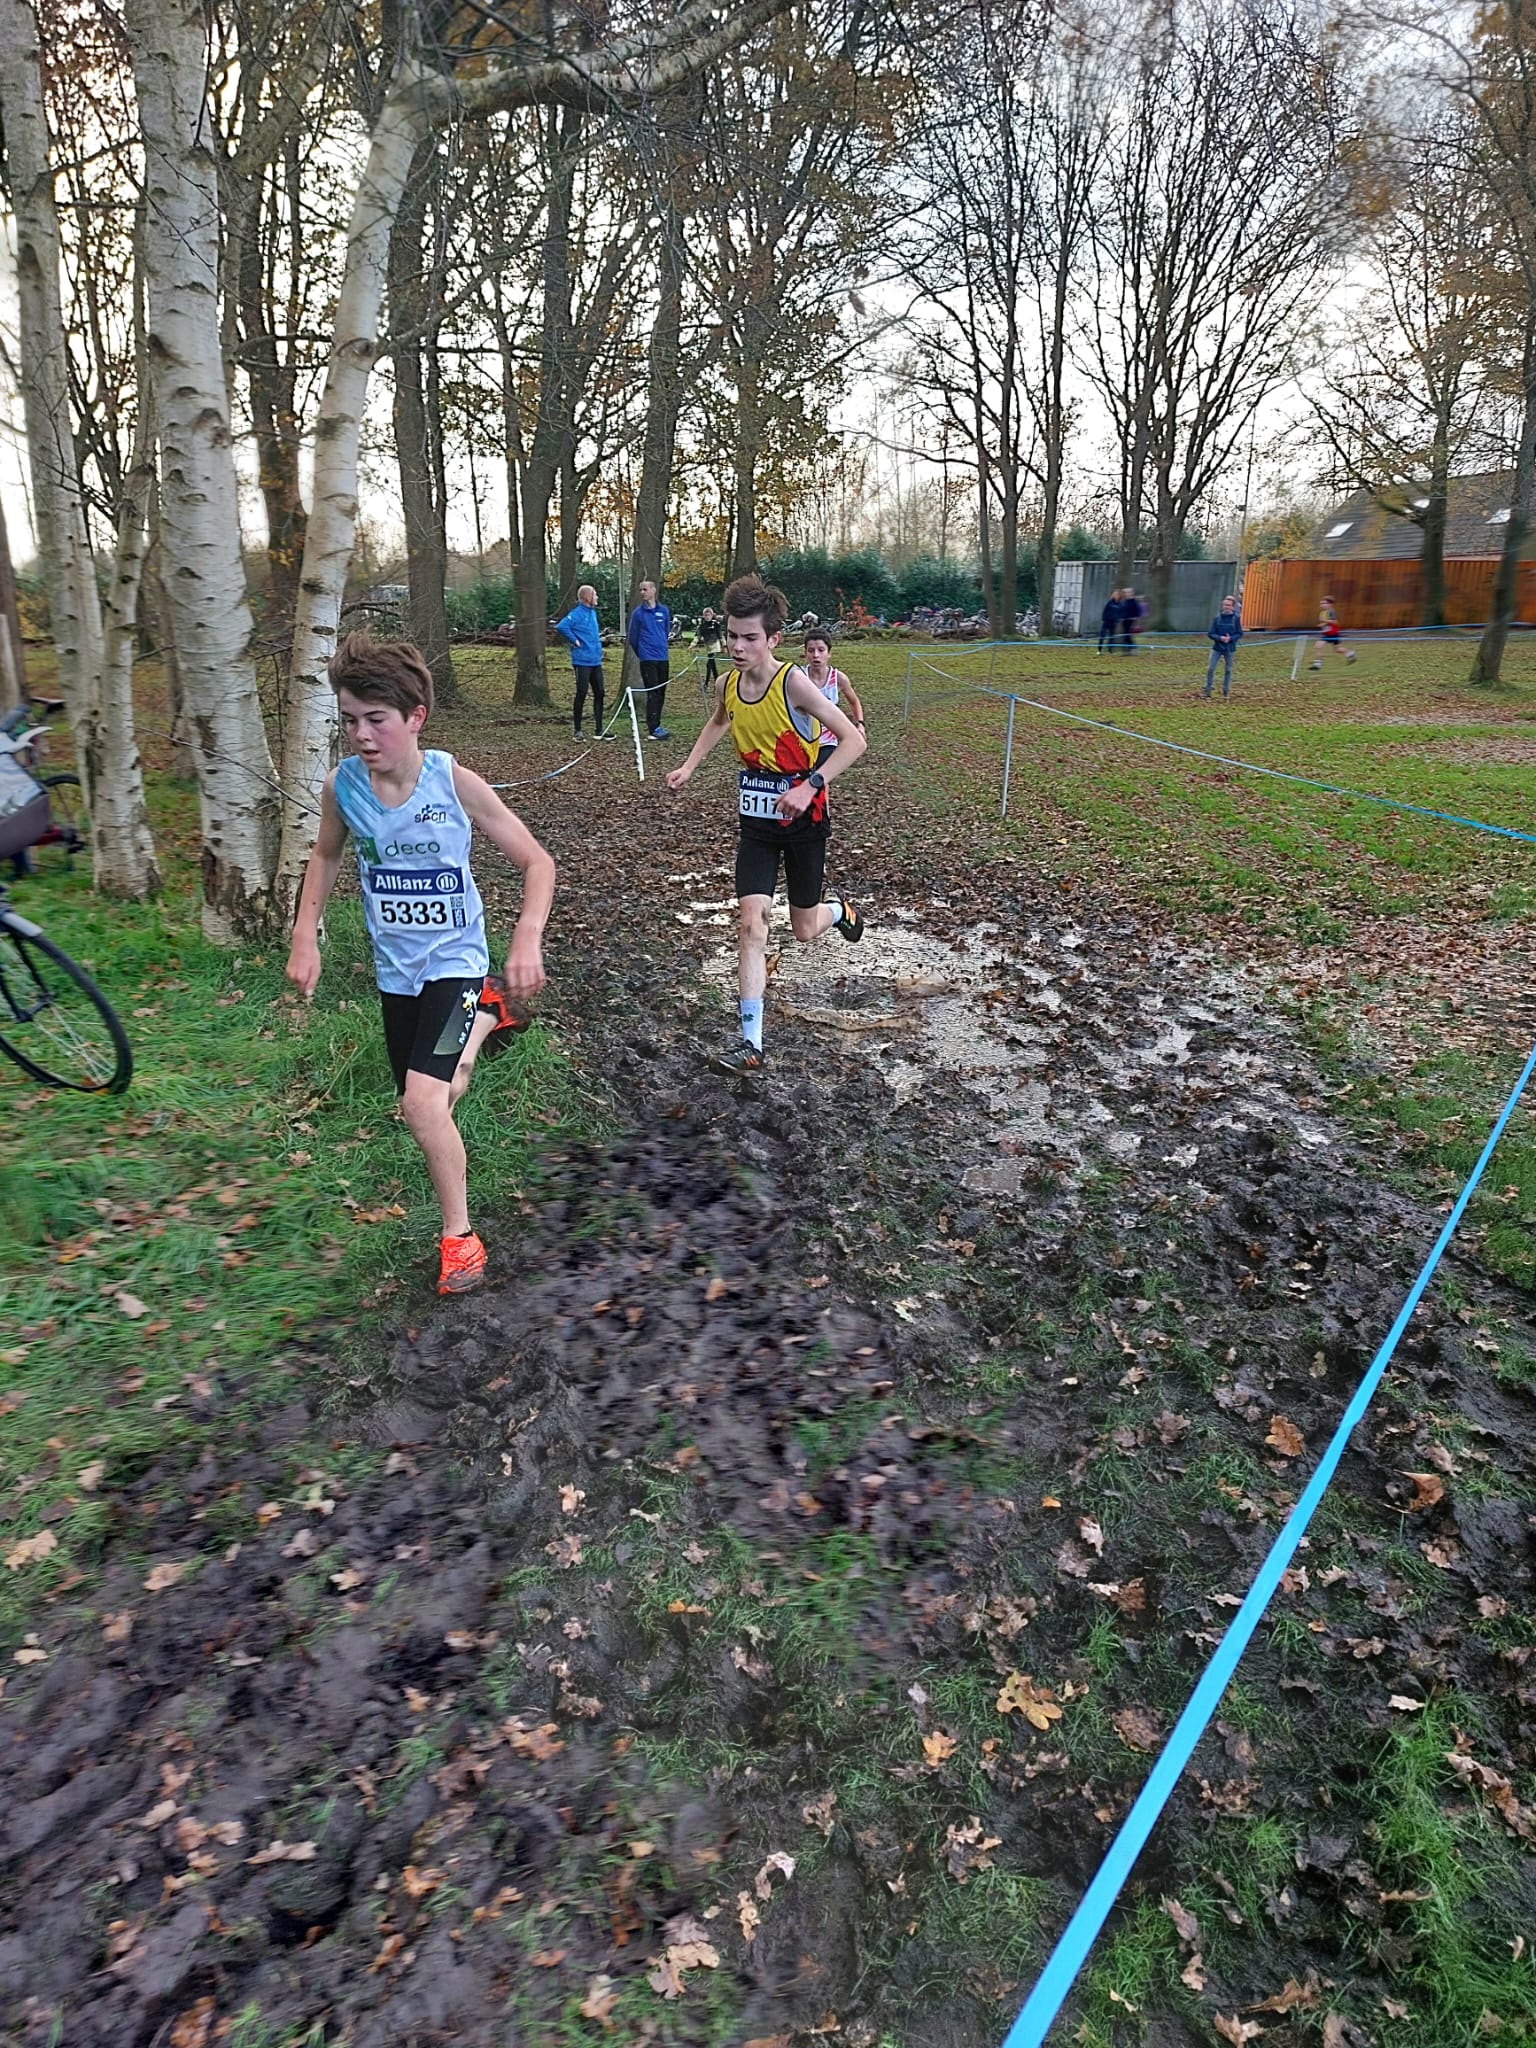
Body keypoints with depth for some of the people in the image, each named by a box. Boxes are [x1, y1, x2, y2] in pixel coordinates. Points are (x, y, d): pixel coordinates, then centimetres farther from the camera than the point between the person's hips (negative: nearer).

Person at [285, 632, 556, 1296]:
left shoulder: (454, 782, -19)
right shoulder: (342, 786, -10)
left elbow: (536, 861, -13)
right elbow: (326, 854, 12)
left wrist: (528, 937, -28)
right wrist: (305, 934, 2)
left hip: (454, 960, -5)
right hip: (395, 968, 5)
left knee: (424, 1101, -23)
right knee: (427, 1102, 18)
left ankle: (458, 1233, 0)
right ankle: (486, 1015, 48)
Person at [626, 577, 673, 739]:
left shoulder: (664, 610, 7)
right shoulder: (638, 613, -3)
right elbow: (633, 638, 4)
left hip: (662, 658, 4)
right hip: (647, 659, -4)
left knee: (661, 693, 8)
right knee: (652, 693, -9)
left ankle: (654, 724, 18)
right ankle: (653, 729, -11)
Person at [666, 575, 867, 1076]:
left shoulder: (793, 682, -21)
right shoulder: (728, 684, -3)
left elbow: (854, 739, -22)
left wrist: (810, 785, -32)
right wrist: (689, 765, 11)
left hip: (803, 820, -4)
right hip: (755, 822, 4)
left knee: (804, 932, 9)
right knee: (751, 922, -9)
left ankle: (839, 911, 48)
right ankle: (751, 1045, -7)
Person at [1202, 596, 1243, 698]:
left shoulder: (1236, 618, -5)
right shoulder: (1217, 617, -3)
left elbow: (1240, 634, -1)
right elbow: (1210, 633, -3)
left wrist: (1230, 638, -18)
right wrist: (1220, 638, -19)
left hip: (1230, 648, 0)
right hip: (1217, 647, 0)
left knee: (1228, 670, 8)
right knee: (1210, 668, -7)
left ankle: (1226, 691, 20)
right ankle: (1207, 690, 1)